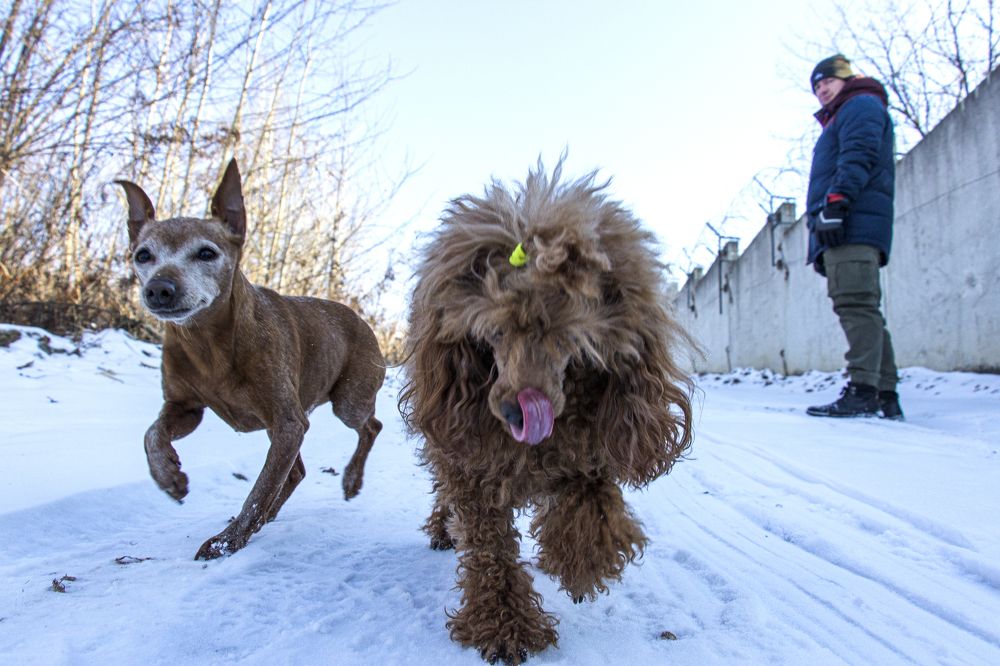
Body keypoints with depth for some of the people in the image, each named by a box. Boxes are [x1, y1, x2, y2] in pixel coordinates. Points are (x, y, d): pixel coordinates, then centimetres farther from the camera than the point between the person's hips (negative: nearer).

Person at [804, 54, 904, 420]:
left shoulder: (862, 105, 8)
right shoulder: (838, 120, 36)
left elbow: (858, 157, -12)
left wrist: (835, 202, -24)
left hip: (853, 225, -10)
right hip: (847, 230, 10)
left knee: (856, 304, -18)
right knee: (863, 309, 5)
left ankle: (862, 390, -24)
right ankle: (885, 396, 6)